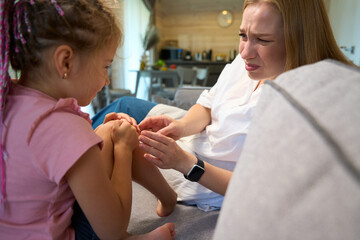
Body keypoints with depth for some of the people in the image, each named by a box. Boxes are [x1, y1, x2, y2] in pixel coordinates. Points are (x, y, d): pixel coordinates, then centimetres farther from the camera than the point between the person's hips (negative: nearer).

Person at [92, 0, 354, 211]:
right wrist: (182, 125, -21)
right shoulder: (244, 63, -10)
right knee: (124, 105, 16)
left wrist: (185, 163, -34)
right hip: (200, 135, 7)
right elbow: (208, 107, 2)